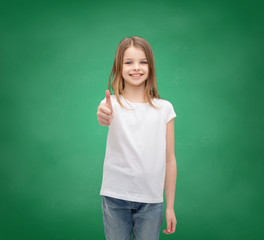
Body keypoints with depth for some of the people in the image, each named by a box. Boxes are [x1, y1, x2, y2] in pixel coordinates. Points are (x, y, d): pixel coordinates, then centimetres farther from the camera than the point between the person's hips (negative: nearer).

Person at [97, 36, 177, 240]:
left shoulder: (164, 108, 0)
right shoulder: (113, 103, -4)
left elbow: (170, 160, 1)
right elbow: (106, 118, -29)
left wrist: (170, 207, 2)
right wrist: (104, 117, -53)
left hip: (151, 200, 1)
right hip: (115, 197, -1)